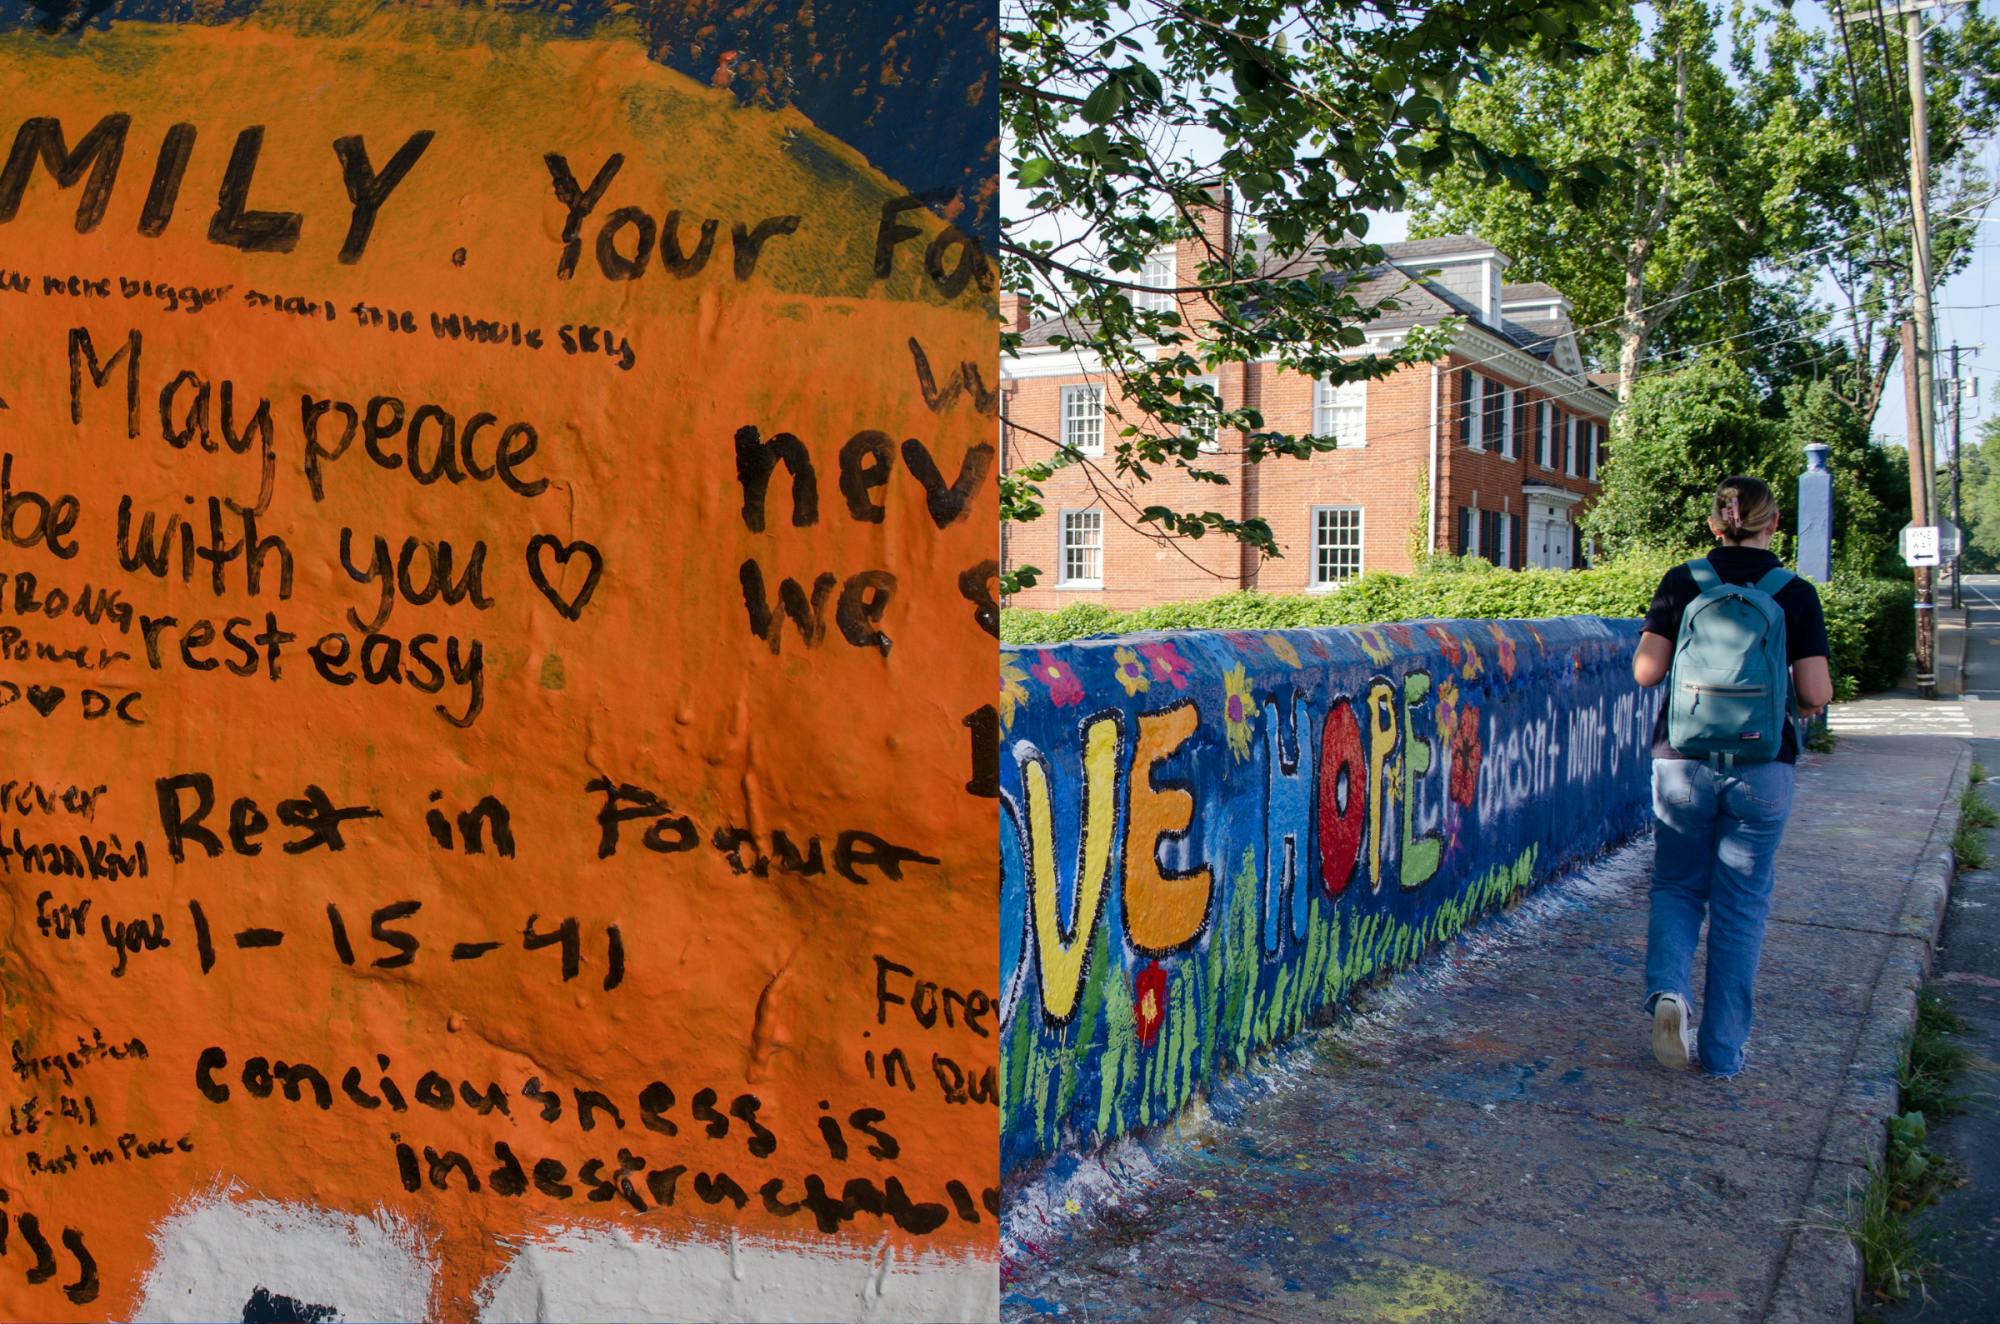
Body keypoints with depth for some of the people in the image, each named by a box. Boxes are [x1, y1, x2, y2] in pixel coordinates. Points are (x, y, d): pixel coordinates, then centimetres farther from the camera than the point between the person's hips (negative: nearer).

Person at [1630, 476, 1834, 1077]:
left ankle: (1668, 988, -12)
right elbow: (1816, 694, -7)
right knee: (1741, 903, 9)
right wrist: (1803, 708, 16)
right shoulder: (1796, 594, -3)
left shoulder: (1681, 583, -2)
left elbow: (1646, 671, -6)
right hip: (1762, 766, 0)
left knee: (1677, 886, 15)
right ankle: (1723, 1049, 13)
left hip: (1683, 758, 1)